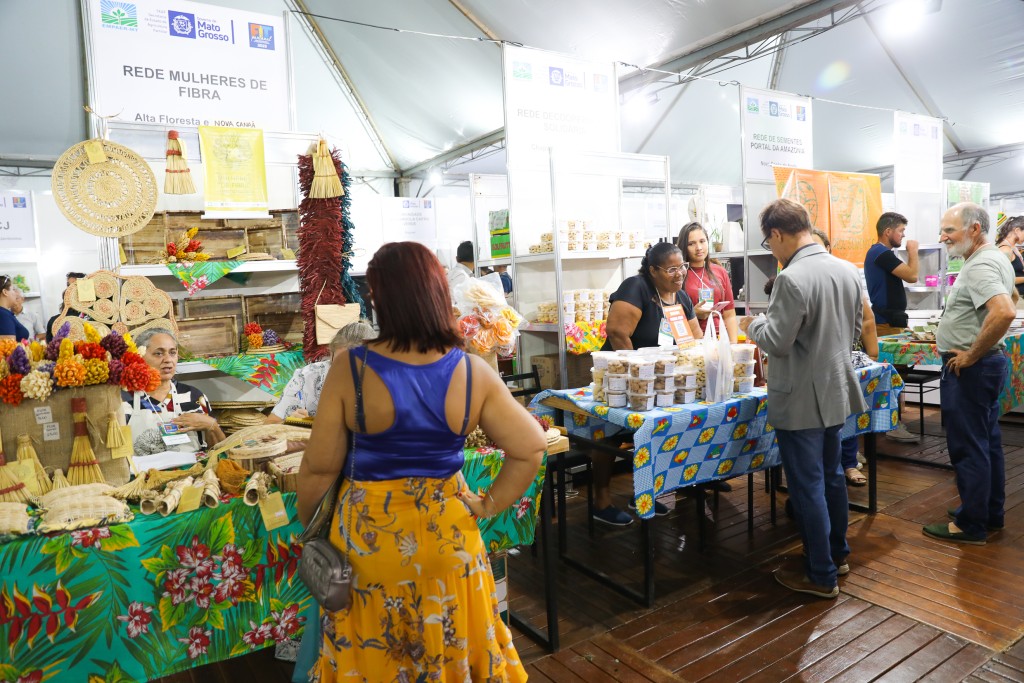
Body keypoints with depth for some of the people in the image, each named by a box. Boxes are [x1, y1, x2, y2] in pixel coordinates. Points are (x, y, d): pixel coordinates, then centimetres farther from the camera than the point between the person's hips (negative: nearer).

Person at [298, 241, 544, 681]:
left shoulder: (350, 369, -18)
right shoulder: (473, 373, -13)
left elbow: (320, 466, -10)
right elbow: (530, 448, -8)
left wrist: (306, 520, 8)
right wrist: (490, 505, 3)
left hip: (369, 530, -1)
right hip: (447, 529, 2)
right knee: (448, 646, 24)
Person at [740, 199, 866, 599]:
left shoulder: (792, 279, -23)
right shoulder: (848, 271, 4)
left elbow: (777, 343, -21)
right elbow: (854, 331, 13)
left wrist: (753, 325, -2)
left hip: (801, 399, -8)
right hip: (835, 391, 9)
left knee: (807, 487, 4)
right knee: (831, 476, 22)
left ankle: (821, 576, 16)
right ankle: (837, 554, 38)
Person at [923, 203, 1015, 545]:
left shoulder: (980, 266, -21)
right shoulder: (995, 259, 13)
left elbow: (1004, 312, -36)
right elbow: (1005, 302, 27)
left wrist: (971, 355, -25)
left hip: (969, 369, -11)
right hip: (988, 363, 11)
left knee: (968, 447, -1)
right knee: (988, 442, 18)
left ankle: (971, 526, 9)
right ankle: (992, 513, 31)